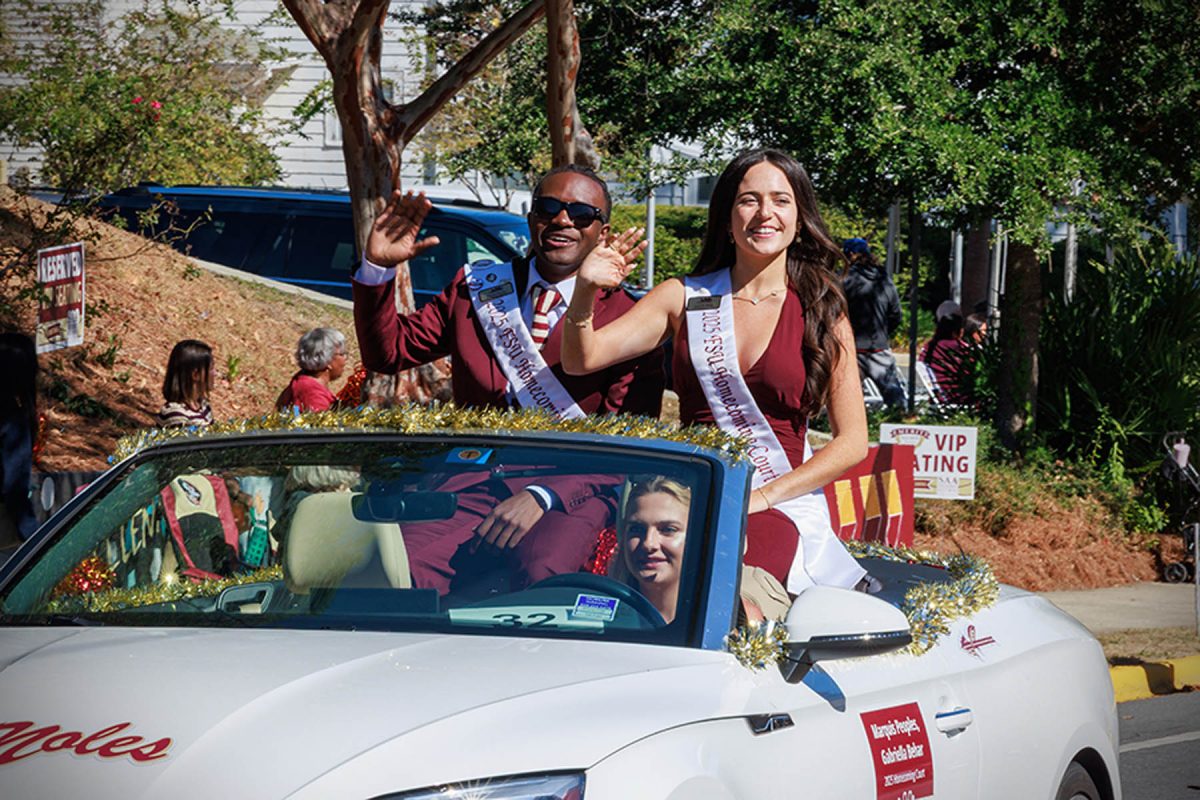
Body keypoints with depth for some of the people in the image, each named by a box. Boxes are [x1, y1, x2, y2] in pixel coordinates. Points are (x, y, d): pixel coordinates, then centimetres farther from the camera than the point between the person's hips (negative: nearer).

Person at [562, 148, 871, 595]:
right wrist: (585, 292, -17)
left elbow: (852, 442, 3)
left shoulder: (822, 313, 5)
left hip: (785, 507, -2)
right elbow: (581, 360, 4)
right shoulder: (685, 298, 10)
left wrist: (761, 498, -8)